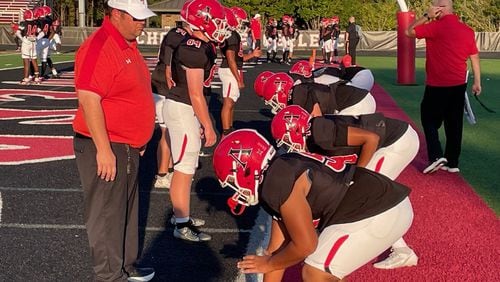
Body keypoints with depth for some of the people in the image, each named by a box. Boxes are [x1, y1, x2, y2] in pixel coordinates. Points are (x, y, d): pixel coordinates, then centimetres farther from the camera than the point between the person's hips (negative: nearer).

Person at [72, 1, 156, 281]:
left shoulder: (128, 44, 11)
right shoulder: (99, 48, -21)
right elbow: (88, 100, -26)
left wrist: (138, 140, 23)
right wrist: (104, 150, -26)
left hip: (129, 147, 10)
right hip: (106, 149, -10)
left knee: (128, 212, 20)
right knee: (107, 216, 2)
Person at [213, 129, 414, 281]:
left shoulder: (278, 185, -18)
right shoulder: (281, 172, 12)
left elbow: (305, 245, -9)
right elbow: (278, 246, 19)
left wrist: (268, 263, 7)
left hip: (381, 214, -10)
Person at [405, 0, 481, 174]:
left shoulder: (436, 27, -13)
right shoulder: (467, 30, 5)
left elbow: (409, 32, -3)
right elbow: (475, 57, 9)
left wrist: (427, 16, 0)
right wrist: (477, 82, 15)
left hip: (437, 86, -5)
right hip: (459, 85, 5)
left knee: (429, 120, 8)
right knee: (454, 125, 11)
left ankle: (437, 156, -6)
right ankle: (452, 163, 15)